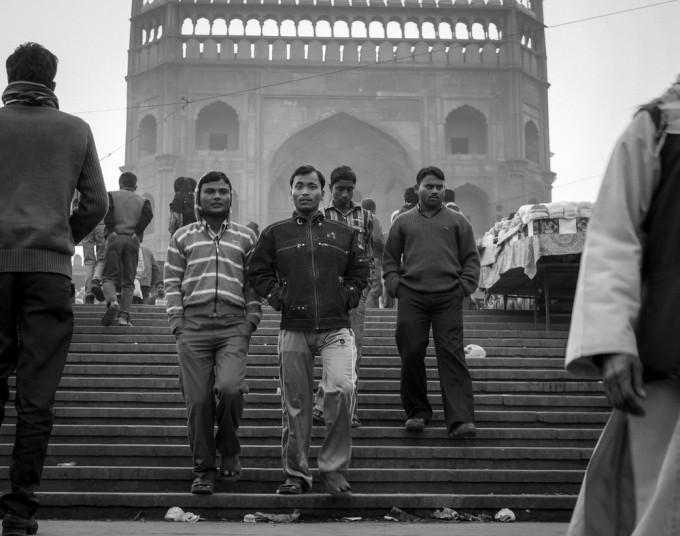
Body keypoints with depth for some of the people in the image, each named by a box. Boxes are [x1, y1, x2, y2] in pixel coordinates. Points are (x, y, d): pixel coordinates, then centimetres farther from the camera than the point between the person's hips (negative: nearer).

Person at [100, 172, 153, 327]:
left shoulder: (112, 195, 11)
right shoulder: (143, 201, 16)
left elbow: (108, 208, -9)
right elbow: (148, 214, -3)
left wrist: (111, 230, -6)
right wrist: (137, 232, -2)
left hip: (115, 238, -2)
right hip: (133, 240, 2)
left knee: (109, 277, 2)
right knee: (128, 281, 6)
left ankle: (113, 303, -27)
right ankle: (123, 316, -3)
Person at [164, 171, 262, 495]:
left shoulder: (246, 237, 15)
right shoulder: (182, 237, 15)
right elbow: (172, 282, 10)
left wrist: (251, 320, 0)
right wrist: (177, 320, -1)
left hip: (233, 325, -1)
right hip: (193, 324, 1)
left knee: (230, 387, -20)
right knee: (198, 399, -1)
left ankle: (228, 449, 6)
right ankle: (203, 469, 11)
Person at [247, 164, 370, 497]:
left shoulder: (343, 233, 13)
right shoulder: (275, 234, 11)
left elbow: (360, 270, 19)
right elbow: (257, 271, 14)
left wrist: (347, 297, 4)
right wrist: (276, 296, 1)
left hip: (335, 327, -1)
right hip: (293, 329, 1)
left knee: (342, 389, -21)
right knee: (295, 404, 4)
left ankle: (334, 469, -8)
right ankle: (296, 474, 16)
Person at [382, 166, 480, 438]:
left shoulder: (457, 221, 16)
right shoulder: (403, 222, 16)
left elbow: (471, 257, 13)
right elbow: (389, 259, 16)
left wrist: (465, 286, 0)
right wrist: (395, 285, 2)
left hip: (448, 298, -1)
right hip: (411, 297, 1)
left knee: (451, 355, -8)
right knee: (411, 354, -1)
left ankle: (460, 419, -11)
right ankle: (417, 411, 14)